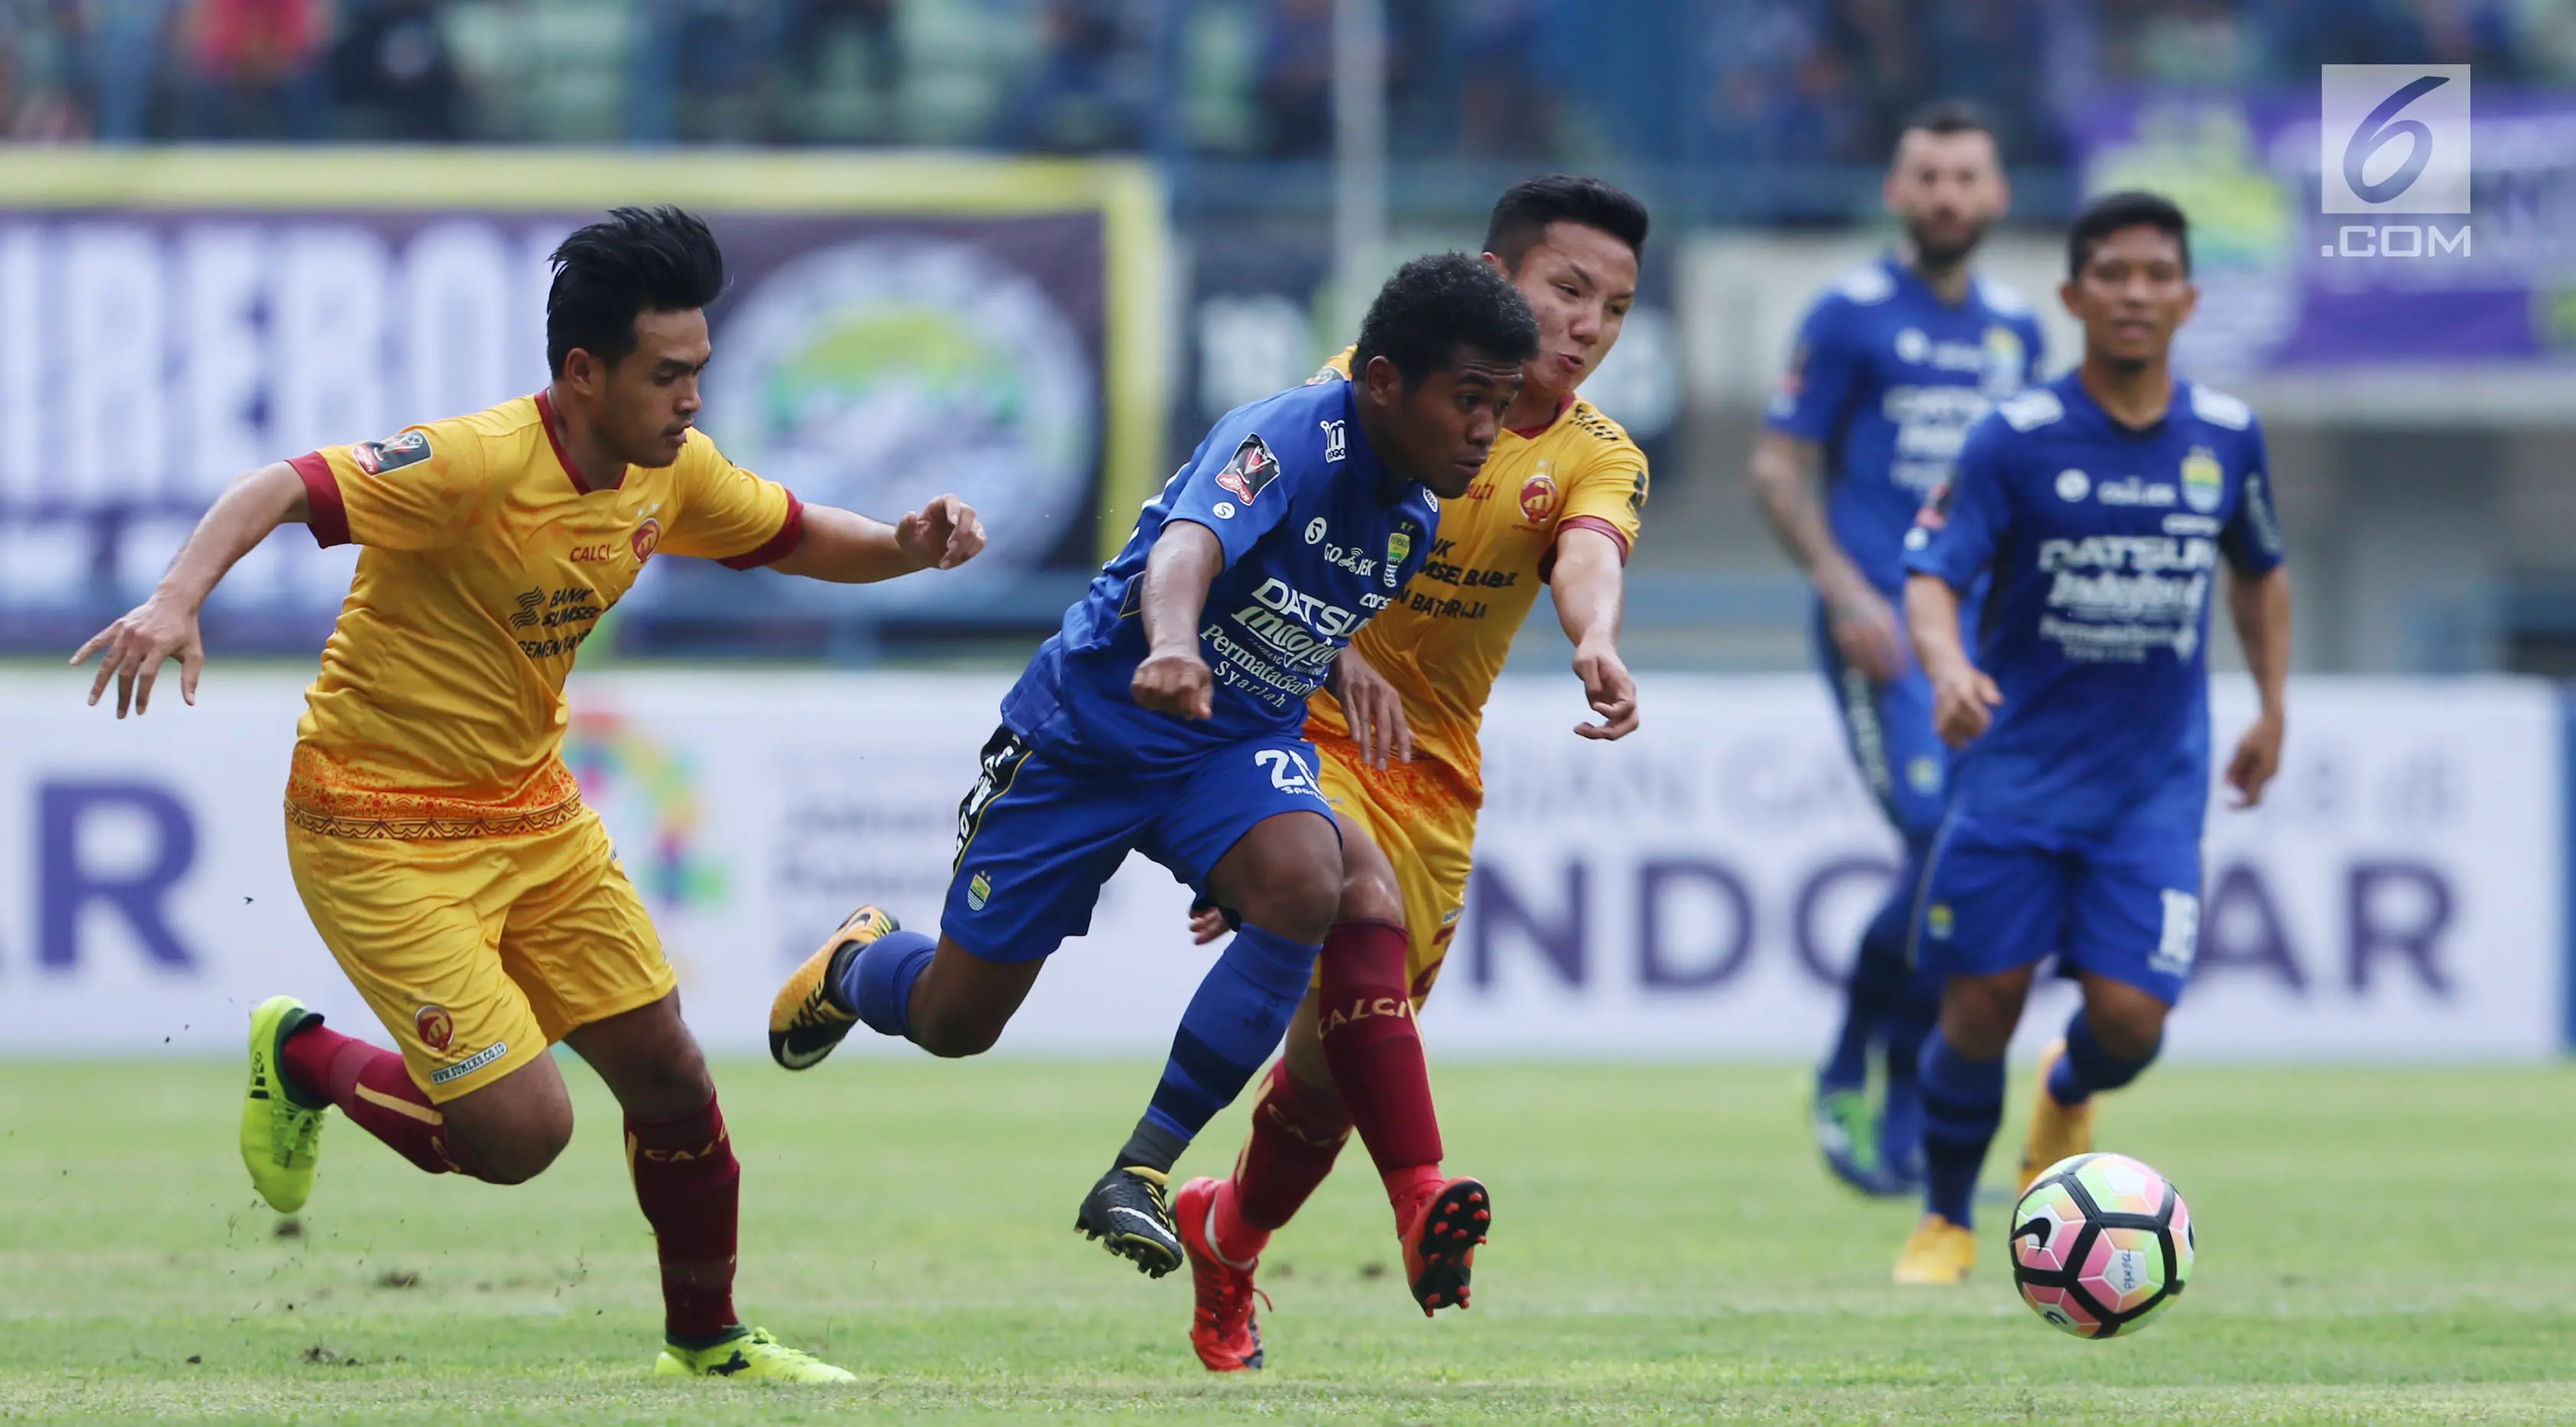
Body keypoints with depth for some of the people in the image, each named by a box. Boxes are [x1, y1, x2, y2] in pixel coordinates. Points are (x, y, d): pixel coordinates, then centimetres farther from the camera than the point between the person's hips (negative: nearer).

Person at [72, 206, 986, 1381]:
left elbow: (798, 540, 16)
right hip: (381, 830, -8)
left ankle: (706, 1341, 28)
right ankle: (303, 1060, 14)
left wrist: (906, 547, -6)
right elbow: (280, 491, -34)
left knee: (670, 1083, 6)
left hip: (533, 815, 8)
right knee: (521, 1131, -13)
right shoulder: (480, 463, -26)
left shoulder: (671, 471, -1)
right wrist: (176, 599, -52)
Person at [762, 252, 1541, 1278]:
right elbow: (1189, 544, -44)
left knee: (1303, 888, -31)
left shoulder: (1413, 518, 1)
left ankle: (1142, 1174, -22)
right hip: (1087, 724, -5)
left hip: (1238, 745, 5)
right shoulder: (1290, 438, -24)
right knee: (952, 1022, 4)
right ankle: (856, 965, 44)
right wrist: (1171, 648, -67)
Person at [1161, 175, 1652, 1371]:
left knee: (1331, 1069, 7)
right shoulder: (1377, 381, -7)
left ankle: (1226, 1236, 38)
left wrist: (1597, 644, -45)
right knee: (1361, 890, -34)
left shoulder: (1599, 459, 0)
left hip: (1433, 775, 4)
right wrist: (1336, 651, -35)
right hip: (1295, 721, -4)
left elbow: (1587, 558, -22)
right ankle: (1423, 1203, -44)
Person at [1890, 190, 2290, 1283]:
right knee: (1983, 1006, -3)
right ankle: (1945, 1223, 20)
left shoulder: (2226, 435, 3)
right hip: (2018, 770, -2)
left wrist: (2271, 710, 18)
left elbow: (2258, 572, 20)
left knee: (2130, 1014, -10)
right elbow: (1932, 576, -14)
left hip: (2157, 783, 2)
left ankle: (2069, 1097, 28)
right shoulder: (2016, 437, -8)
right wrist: (1948, 669, -33)